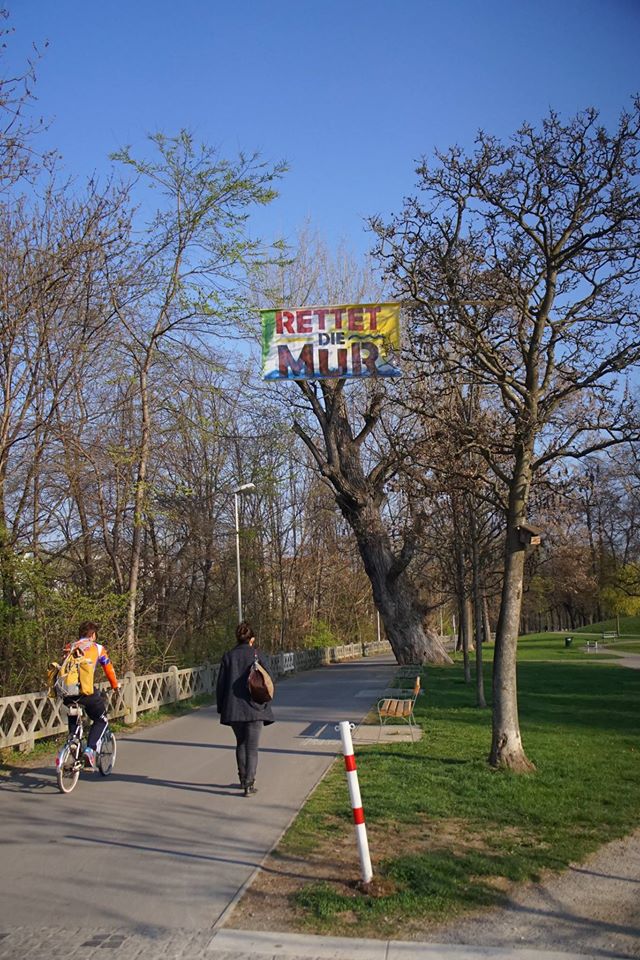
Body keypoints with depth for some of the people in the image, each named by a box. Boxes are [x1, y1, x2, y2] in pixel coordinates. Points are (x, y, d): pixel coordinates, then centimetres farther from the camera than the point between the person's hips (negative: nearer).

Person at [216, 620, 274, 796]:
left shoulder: (228, 656, 1)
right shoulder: (256, 655, -6)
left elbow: (220, 684, 3)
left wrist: (221, 708, 12)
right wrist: (265, 702, 7)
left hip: (234, 708, 3)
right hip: (254, 708, -3)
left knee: (241, 744, 21)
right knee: (252, 747, 2)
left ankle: (243, 779, 28)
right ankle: (249, 783, -5)